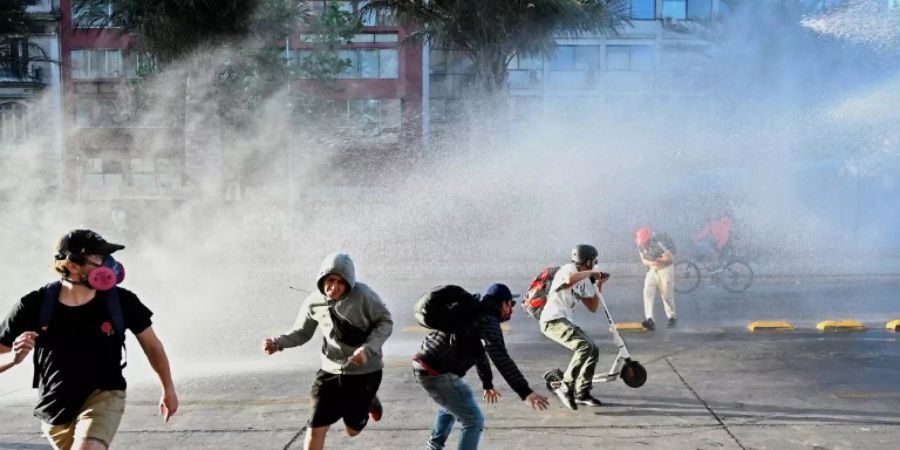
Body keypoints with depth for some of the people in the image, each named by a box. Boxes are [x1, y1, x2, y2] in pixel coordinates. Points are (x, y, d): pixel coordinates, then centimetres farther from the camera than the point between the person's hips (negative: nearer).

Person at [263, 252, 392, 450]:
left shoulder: (362, 294, -22)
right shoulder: (313, 303, -9)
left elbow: (385, 322, -11)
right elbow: (302, 333, 5)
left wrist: (368, 349, -25)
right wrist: (279, 342, -15)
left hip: (364, 372, -2)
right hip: (331, 371, 3)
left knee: (352, 430, 14)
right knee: (315, 429, -6)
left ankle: (368, 401, 46)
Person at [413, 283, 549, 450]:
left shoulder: (475, 314, 20)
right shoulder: (488, 322, -12)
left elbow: (479, 351, 32)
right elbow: (501, 359, -25)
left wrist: (487, 384, 41)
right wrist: (525, 392, -30)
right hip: (438, 373, -10)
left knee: (451, 404, 36)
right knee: (474, 421, -7)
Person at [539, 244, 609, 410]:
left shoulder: (584, 280, 20)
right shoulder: (569, 269, -8)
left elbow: (592, 307, 23)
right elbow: (570, 279, -35)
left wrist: (599, 285, 16)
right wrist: (590, 273, -20)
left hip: (566, 321, 10)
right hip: (553, 320, -10)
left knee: (594, 350, 6)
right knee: (585, 346, -24)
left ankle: (582, 393, 17)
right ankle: (565, 387, -17)